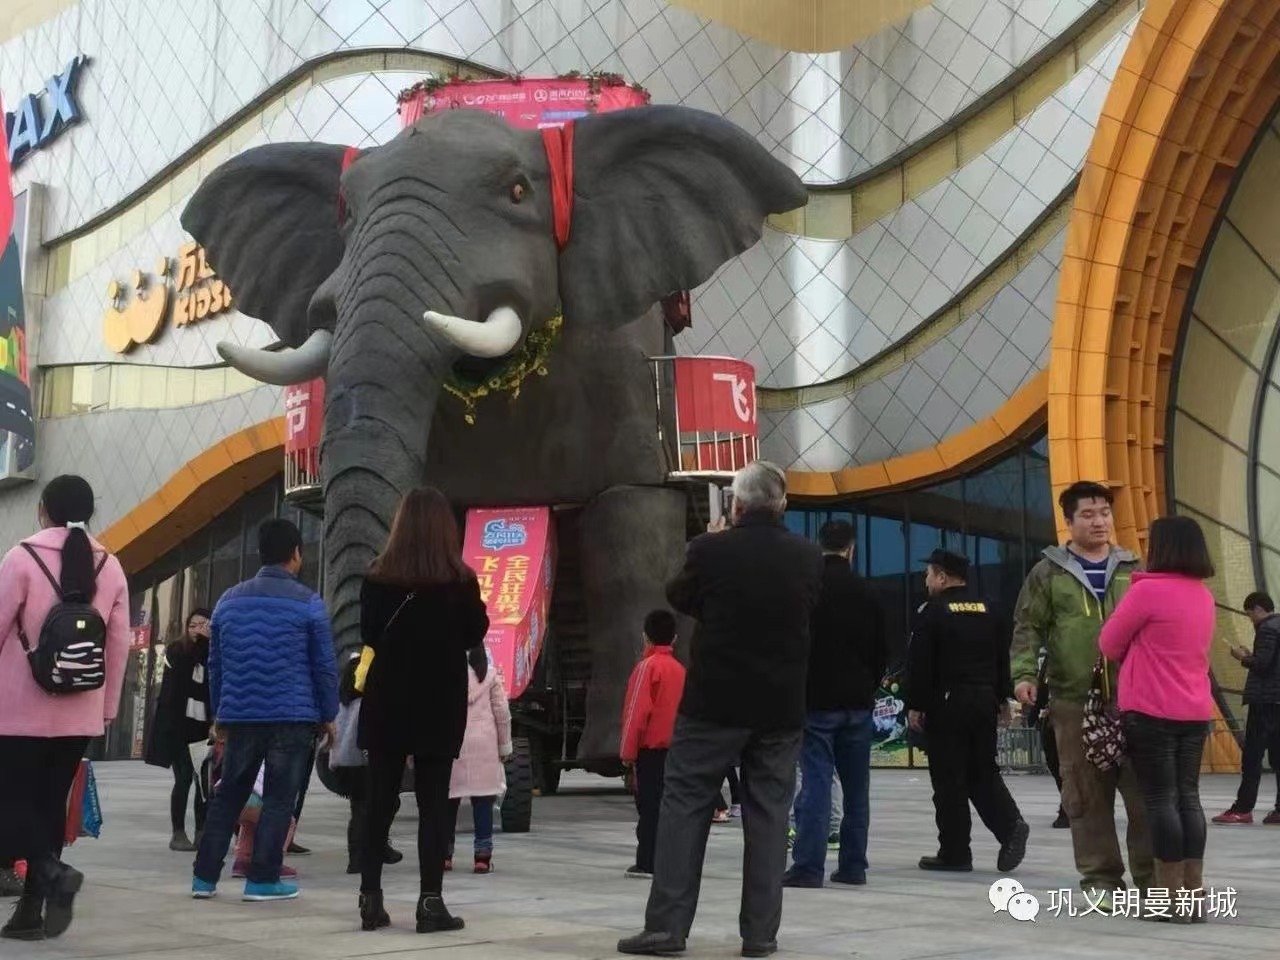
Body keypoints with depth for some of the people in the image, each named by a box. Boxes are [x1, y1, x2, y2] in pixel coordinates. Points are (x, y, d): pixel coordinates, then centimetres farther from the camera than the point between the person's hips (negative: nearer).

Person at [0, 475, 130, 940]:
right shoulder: (110, 567, 4)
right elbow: (119, 646, 6)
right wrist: (106, 709, 15)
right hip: (79, 714, 4)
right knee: (50, 802, 10)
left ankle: (52, 870, -18)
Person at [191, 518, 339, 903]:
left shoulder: (229, 600, 10)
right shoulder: (307, 602, -4)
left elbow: (215, 664, 14)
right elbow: (324, 665, -3)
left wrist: (219, 714, 22)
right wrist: (328, 716, 6)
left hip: (240, 716, 4)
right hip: (292, 717, -4)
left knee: (227, 796, 12)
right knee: (279, 799, 2)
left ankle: (204, 876, 13)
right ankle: (262, 878, 1)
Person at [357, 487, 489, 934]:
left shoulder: (379, 578, -4)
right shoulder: (459, 581, -9)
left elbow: (368, 634, 7)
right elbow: (475, 635, 5)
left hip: (387, 701, 2)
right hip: (441, 704, -2)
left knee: (380, 801, 9)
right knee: (433, 802, 3)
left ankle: (371, 898, 9)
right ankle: (430, 902, -1)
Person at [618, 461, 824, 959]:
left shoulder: (710, 550, -12)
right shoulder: (808, 558, -1)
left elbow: (679, 598, 5)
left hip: (715, 702, -3)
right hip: (780, 707, 3)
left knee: (684, 807, 4)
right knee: (767, 816, 7)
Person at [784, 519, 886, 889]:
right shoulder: (866, 592, 7)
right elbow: (881, 651, 11)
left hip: (816, 701, -3)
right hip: (857, 702, 3)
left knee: (815, 783, -6)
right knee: (856, 787, 9)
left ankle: (808, 866, -9)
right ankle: (853, 865, 11)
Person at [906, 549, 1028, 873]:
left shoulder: (933, 611, -8)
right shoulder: (989, 610, 11)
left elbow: (920, 664, -12)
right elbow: (1003, 659, 15)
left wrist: (915, 706, -6)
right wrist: (1001, 698, 20)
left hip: (947, 704, -6)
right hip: (985, 701, 6)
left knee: (949, 779, 0)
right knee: (984, 772, 15)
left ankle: (954, 852, 3)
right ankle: (1011, 825, -5)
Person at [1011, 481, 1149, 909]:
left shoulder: (1132, 570, 11)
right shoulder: (1049, 572, 5)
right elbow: (1027, 627, 3)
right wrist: (1024, 673, -11)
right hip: (1074, 701, -1)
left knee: (1144, 791, 0)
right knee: (1087, 796, 3)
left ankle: (1151, 877, 9)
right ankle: (1101, 878, 13)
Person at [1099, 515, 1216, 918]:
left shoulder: (1148, 590, -13)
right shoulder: (1204, 595, 10)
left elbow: (1109, 644, -4)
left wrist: (1133, 653, 13)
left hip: (1151, 710, -7)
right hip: (1195, 712, 7)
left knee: (1161, 799, -2)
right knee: (1188, 796, 10)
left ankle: (1170, 896, -1)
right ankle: (1194, 893, 11)